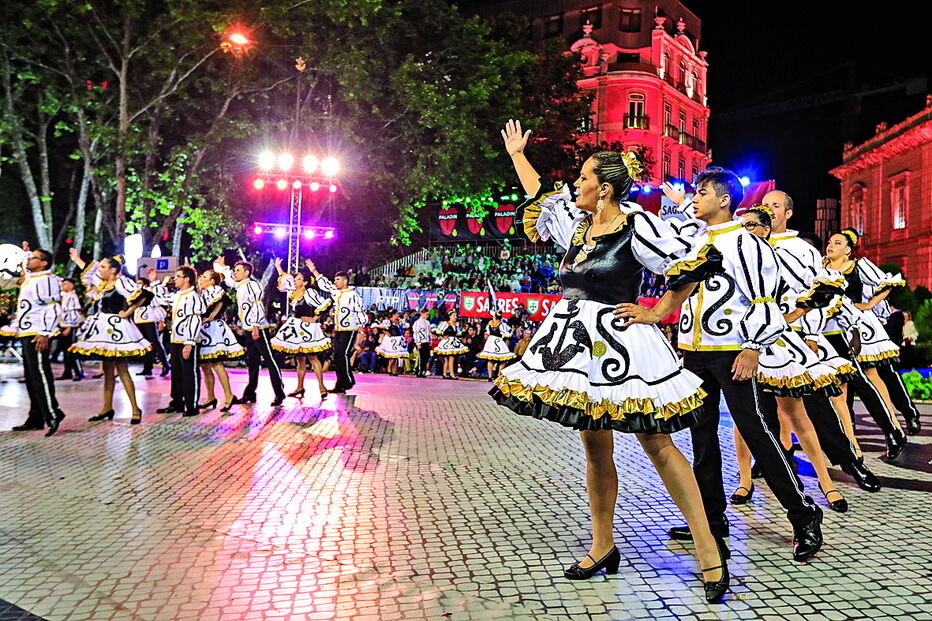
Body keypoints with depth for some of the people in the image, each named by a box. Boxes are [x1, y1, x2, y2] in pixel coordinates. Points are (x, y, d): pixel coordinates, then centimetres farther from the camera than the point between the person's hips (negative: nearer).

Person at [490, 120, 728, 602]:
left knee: (657, 444, -5)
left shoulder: (636, 226, -10)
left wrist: (655, 314, -8)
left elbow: (692, 266, -12)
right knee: (595, 449, 11)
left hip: (618, 346, -7)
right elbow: (540, 196, 29)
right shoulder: (577, 223, 13)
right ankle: (603, 548, 22)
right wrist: (516, 154, 38)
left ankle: (708, 549, 5)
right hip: (579, 346, 7)